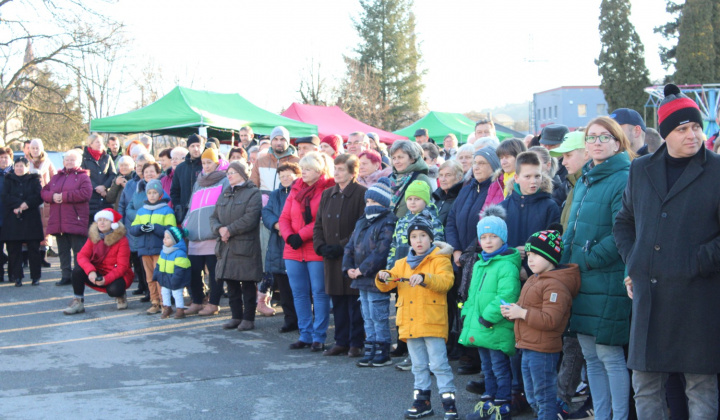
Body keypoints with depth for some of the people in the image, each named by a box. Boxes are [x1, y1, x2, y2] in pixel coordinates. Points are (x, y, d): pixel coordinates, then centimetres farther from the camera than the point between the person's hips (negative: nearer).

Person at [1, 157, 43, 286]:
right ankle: (17, 277, 5)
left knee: (33, 249, -1)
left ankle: (35, 276, 6)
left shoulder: (34, 180, 9)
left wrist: (26, 204, -17)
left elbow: (39, 197, -3)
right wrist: (19, 204, -15)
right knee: (14, 250, 0)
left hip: (31, 221, -1)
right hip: (12, 221, 1)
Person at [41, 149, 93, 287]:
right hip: (58, 221, 6)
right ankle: (66, 276, 16)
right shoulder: (56, 177, 20)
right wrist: (52, 196, -10)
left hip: (76, 221, -6)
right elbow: (44, 191, 14)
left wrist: (64, 196, -15)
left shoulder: (83, 176, 1)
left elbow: (85, 193, -15)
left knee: (78, 250, -6)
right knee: (63, 250, 10)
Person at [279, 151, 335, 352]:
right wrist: (289, 236, -8)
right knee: (299, 294, 10)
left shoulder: (328, 190, -6)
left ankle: (319, 337, 6)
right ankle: (305, 335, 19)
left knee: (319, 293, -1)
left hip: (316, 251, -6)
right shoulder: (296, 190, 14)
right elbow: (284, 218, 10)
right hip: (294, 252, 7)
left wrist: (301, 236, -15)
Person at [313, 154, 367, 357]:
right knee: (337, 300, 10)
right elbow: (318, 224, 15)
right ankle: (341, 341, 19)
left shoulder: (361, 194, -7)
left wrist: (342, 246, -16)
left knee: (354, 301, 0)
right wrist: (321, 246, -2)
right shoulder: (327, 194, 14)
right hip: (331, 257, 6)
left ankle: (356, 343, 9)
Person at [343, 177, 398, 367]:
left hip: (377, 280, -9)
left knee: (379, 317, -3)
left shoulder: (388, 223, -12)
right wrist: (348, 267, 2)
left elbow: (381, 252, -21)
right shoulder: (362, 222, 16)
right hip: (362, 280, 9)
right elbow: (350, 246, 17)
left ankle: (382, 353, 6)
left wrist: (362, 269, -19)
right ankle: (370, 351, 21)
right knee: (368, 318, 14)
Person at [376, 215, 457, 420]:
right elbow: (386, 286, 13)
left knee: (438, 363, -8)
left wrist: (424, 278, -34)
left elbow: (446, 281, -19)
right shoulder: (402, 264, 15)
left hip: (432, 322, -6)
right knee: (419, 365, 13)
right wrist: (383, 278, -10)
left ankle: (449, 401, -2)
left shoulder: (439, 260, -2)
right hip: (410, 323, 6)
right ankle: (422, 401, 21)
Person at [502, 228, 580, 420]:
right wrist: (513, 309, 5)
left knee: (544, 397, -2)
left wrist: (522, 313, -22)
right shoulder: (534, 279, 15)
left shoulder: (555, 285, -18)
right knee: (532, 397, 20)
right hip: (528, 348, 10)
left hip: (542, 351, -10)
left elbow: (550, 319, -26)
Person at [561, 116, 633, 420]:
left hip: (608, 283, -8)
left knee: (609, 355, -3)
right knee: (591, 356, 13)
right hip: (580, 281, 8)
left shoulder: (623, 180, -11)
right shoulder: (584, 180, 16)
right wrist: (567, 263, 8)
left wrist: (585, 261, -14)